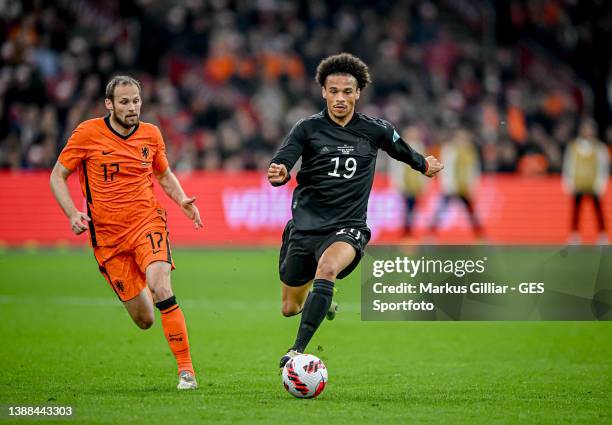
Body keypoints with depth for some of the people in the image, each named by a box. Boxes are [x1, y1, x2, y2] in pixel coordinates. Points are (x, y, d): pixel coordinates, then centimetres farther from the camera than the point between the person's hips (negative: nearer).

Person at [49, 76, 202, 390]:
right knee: (144, 320, 1)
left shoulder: (151, 134, 3)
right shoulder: (87, 134, -6)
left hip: (147, 222, 1)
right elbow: (57, 177, 2)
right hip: (107, 235, -1)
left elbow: (164, 175, 21)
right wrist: (72, 214, -14)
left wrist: (183, 200, 1)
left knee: (160, 287, -28)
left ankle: (185, 369, -19)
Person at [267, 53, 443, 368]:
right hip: (305, 224, 2)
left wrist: (424, 165, 40)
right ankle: (321, 305, 48)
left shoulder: (375, 130, 3)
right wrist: (278, 173, -37)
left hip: (347, 227, -1)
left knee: (327, 268, -36)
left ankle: (298, 350, -38)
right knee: (290, 308, 9)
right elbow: (281, 163, -14)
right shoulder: (307, 128, -2)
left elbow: (402, 150, 24)